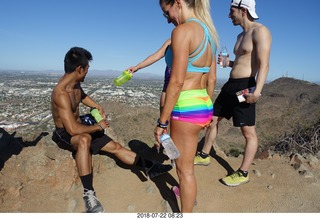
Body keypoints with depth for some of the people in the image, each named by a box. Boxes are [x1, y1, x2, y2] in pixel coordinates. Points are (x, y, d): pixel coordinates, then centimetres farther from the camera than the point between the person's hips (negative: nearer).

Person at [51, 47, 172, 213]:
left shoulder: (76, 83, -1)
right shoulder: (61, 93, -30)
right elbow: (73, 129, -35)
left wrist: (98, 107, 9)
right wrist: (99, 126, -21)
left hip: (78, 128, 8)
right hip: (64, 134, -8)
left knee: (115, 146, 0)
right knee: (85, 139, -43)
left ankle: (150, 167, 5)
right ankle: (88, 193, -37)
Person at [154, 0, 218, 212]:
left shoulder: (182, 31, -16)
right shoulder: (209, 32, 10)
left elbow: (177, 82, -21)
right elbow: (212, 79, 14)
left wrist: (162, 122, -15)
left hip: (186, 107, -9)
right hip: (204, 105, 10)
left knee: (185, 169, 8)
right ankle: (187, 192, 55)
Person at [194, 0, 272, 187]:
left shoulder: (260, 31, -9)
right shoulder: (241, 35, 18)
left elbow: (264, 65, -20)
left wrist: (257, 91, -31)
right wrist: (228, 63, 10)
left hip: (244, 87, -10)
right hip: (230, 85, 10)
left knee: (248, 132, 0)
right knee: (212, 120, 14)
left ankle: (243, 173, 12)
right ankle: (204, 155, 29)